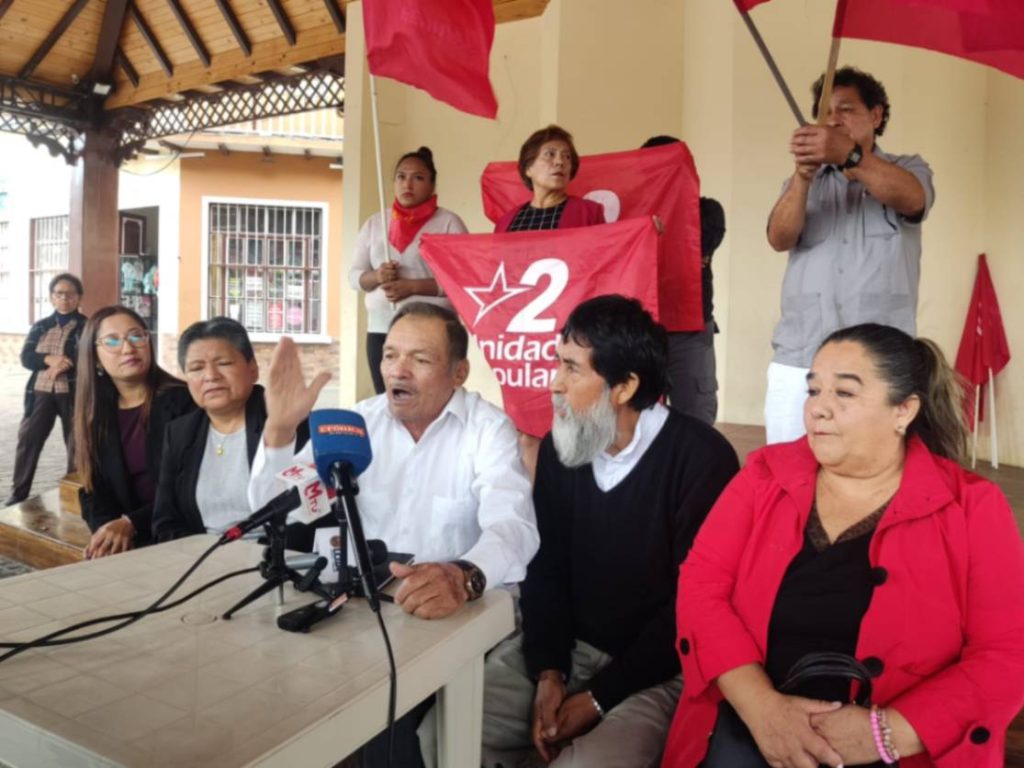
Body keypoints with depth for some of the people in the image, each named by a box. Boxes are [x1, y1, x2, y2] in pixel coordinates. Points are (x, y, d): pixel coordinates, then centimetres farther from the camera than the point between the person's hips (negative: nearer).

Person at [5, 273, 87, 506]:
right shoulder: (40, 326, 12)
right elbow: (26, 357, 1)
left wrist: (63, 365, -22)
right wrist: (50, 359, -17)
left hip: (73, 393, -3)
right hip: (41, 392, 3)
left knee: (76, 443, 5)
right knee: (27, 439, 1)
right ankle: (18, 494, 12)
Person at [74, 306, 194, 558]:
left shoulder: (182, 400, -6)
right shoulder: (94, 415, 10)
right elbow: (94, 491, 7)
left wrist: (131, 524, -18)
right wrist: (107, 530, -13)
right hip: (127, 540, 4)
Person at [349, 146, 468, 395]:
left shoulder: (448, 222, 1)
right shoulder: (374, 224, 14)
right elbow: (354, 276, 15)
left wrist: (412, 286, -15)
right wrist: (376, 276, -7)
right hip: (380, 330, 4)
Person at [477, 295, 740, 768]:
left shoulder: (700, 459, -16)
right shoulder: (558, 449, 3)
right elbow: (544, 566, 5)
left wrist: (600, 696, -15)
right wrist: (548, 671, -9)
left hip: (657, 668, -5)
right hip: (566, 647, 5)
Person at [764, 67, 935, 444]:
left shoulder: (908, 169, 12)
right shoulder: (803, 181, 17)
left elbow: (911, 199, -14)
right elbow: (780, 239, -2)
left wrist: (849, 155, -31)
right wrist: (804, 175, -20)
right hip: (796, 362, 2)